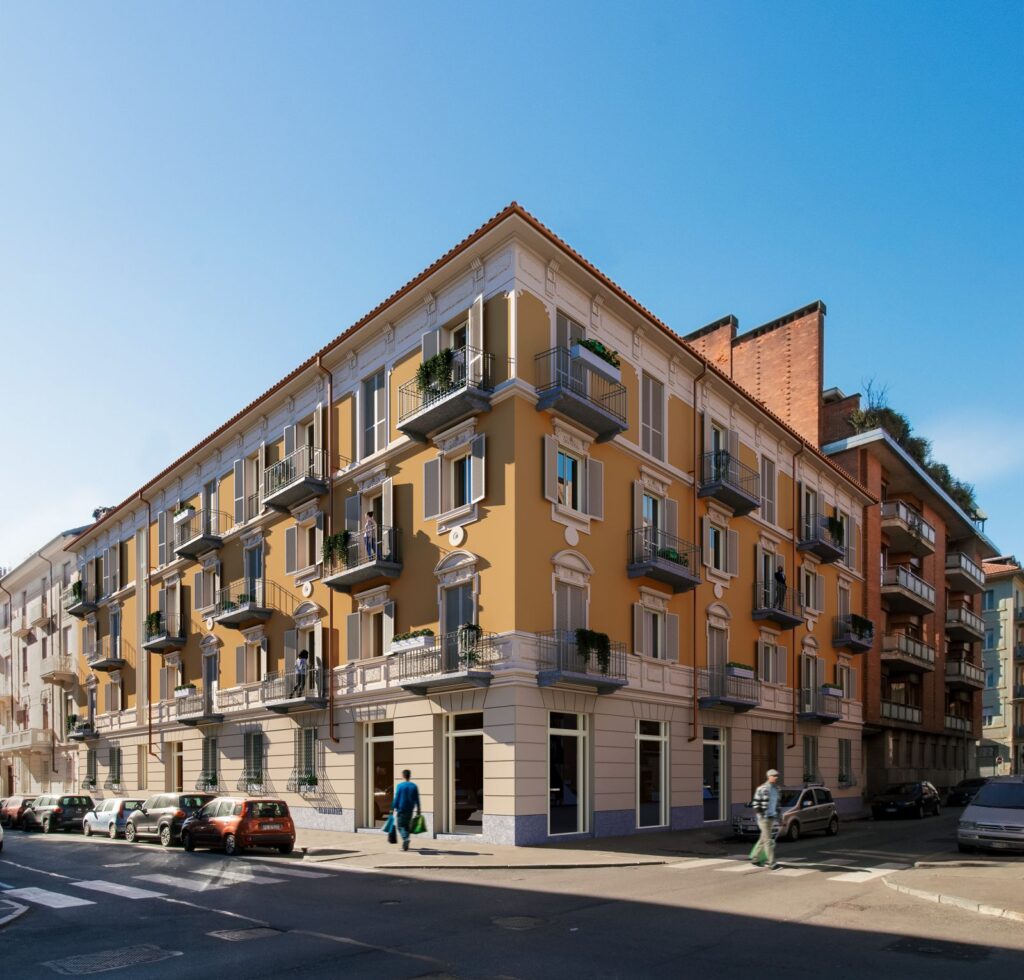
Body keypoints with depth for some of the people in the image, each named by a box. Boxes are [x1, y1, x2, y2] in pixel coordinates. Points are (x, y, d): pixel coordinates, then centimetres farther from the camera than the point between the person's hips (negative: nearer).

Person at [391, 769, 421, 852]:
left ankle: (405, 839, -24)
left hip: (401, 809, -4)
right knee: (407, 826, 15)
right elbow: (417, 800, 5)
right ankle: (405, 845, 16)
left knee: (400, 826, 1)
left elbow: (396, 798, -8)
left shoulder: (400, 786, -8)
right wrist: (418, 810, 10)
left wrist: (393, 808, -1)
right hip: (410, 810, 4)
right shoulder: (414, 786, 3)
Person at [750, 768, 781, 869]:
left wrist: (777, 817, 14)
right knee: (768, 840, -10)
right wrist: (761, 816, -18)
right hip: (764, 818, -7)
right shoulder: (761, 789, -14)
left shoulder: (775, 789, 9)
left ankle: (755, 859, 25)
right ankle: (772, 863, -10)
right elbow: (755, 804, -12)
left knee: (763, 840, 14)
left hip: (772, 818, 8)